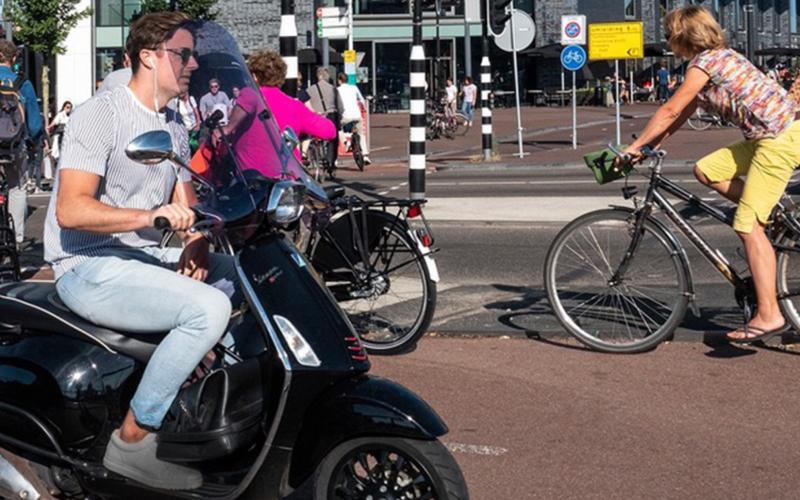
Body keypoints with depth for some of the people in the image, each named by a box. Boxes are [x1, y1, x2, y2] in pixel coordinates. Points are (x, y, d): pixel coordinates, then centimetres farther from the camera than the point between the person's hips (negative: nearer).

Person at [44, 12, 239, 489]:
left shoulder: (175, 126, 15)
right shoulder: (100, 114, -13)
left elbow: (187, 205, 16)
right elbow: (70, 210, -23)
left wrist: (195, 247, -7)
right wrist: (151, 216, -35)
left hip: (147, 257, 9)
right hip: (90, 267, -9)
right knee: (208, 308, -27)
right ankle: (132, 440, -19)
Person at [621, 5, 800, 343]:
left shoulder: (705, 63, -11)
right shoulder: (718, 57, 18)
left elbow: (670, 112, -10)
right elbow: (683, 114, 20)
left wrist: (635, 147, -2)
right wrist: (651, 146, 15)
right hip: (768, 136, 10)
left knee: (748, 226, -10)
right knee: (706, 170, 10)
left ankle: (769, 315, -11)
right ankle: (771, 216, 12)